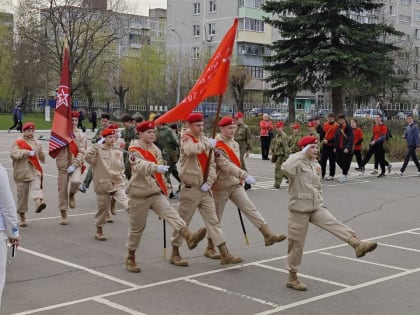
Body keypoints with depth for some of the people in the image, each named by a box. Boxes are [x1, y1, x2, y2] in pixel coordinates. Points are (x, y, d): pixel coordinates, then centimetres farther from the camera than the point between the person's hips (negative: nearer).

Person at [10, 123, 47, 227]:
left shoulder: (37, 143, 13)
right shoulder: (18, 143, 2)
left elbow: (41, 156, 24)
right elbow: (14, 153, -16)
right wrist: (29, 153, -19)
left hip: (35, 172, 2)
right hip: (22, 173, -1)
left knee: (36, 187, -26)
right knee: (22, 195, 5)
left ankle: (39, 201, -52)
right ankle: (22, 218, 18)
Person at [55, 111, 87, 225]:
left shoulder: (81, 135, 4)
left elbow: (81, 152, -4)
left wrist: (74, 165, -14)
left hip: (76, 164, -1)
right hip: (63, 165, 1)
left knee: (75, 181, -30)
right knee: (62, 190, 2)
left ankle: (72, 195, 6)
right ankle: (63, 216, 15)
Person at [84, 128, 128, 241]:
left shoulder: (118, 151, 7)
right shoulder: (98, 149, -6)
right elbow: (88, 157, -24)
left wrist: (122, 180, 11)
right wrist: (95, 146, -30)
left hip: (117, 184, 3)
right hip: (103, 184, -3)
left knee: (127, 205, -20)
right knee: (103, 209, 11)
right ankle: (99, 231, 29)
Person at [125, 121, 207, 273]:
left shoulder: (156, 149, 10)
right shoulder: (135, 150, -12)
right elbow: (140, 165, -35)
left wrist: (164, 187, 20)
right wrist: (156, 167, -52)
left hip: (156, 193, 5)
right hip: (139, 195, -5)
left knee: (172, 214, -19)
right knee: (137, 227, 5)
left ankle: (189, 238, -38)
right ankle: (130, 258, 21)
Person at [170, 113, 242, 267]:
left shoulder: (205, 140, 8)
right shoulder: (186, 139, -7)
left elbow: (212, 163, 6)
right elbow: (192, 149, -33)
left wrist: (209, 182, -7)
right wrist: (209, 144, -19)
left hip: (205, 189, 5)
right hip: (190, 189, -5)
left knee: (213, 220, 4)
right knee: (182, 222, 4)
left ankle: (224, 254, 5)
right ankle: (175, 254, 18)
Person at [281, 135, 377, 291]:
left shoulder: (316, 165, 11)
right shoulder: (296, 161, -11)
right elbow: (286, 168, -35)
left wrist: (321, 202, 16)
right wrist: (302, 154, -26)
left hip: (316, 208, 6)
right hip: (299, 209, -6)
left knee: (335, 225, -18)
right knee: (296, 244, 4)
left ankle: (358, 245, -31)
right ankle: (292, 278, 15)